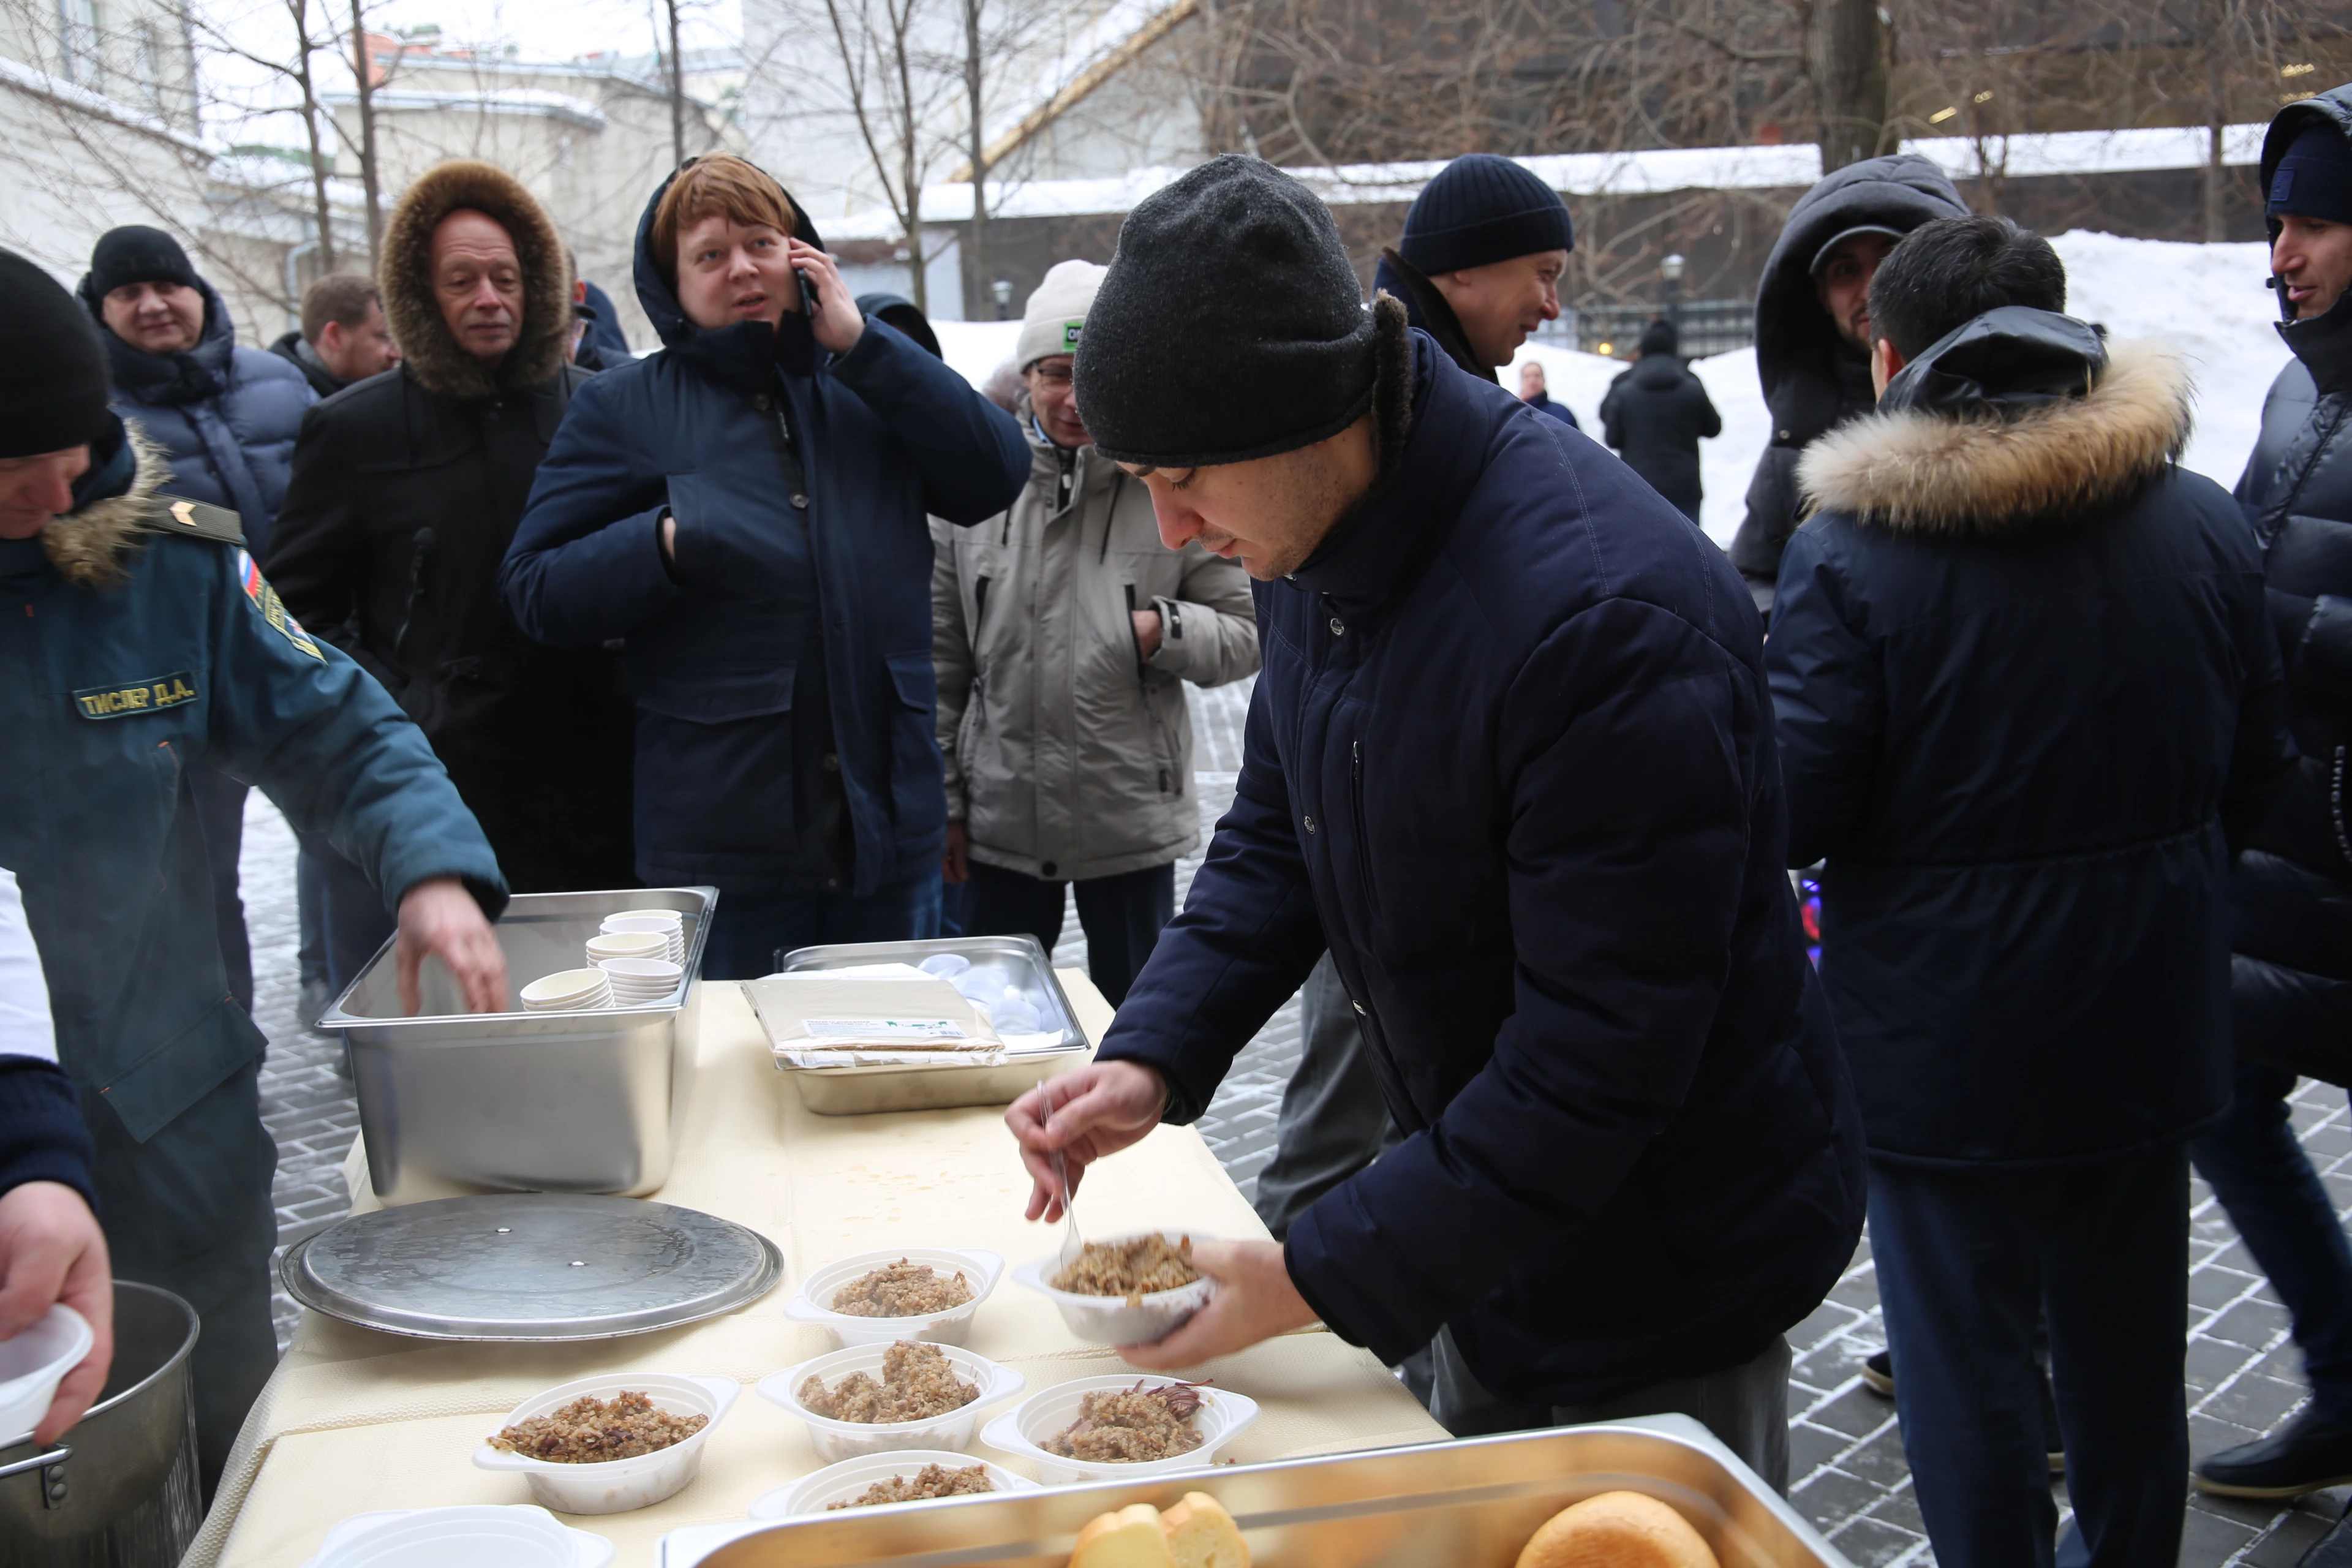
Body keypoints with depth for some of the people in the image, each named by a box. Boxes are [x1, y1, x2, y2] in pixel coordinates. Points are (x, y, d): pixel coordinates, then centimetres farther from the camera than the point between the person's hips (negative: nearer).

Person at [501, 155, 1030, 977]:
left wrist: (861, 343, -4)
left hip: (889, 817, 3)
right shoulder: (624, 407, 4)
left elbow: (999, 477, -3)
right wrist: (667, 545, -18)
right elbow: (535, 590, -1)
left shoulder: (869, 385, 12)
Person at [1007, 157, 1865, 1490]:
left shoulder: (1605, 618, -34)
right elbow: (1278, 833, 7)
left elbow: (1595, 1068, -30)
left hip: (1668, 1274, -8)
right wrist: (1153, 1056, -8)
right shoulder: (1319, 535, -5)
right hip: (1492, 1229, 8)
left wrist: (1318, 1280, -25)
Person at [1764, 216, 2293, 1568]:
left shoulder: (1850, 552, -19)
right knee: (2128, 1351, 22)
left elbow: (1796, 808, -17)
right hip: (2151, 1018, 5)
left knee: (1968, 1365, 11)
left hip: (1946, 1042, -5)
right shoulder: (2203, 522, -2)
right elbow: (2260, 765, 6)